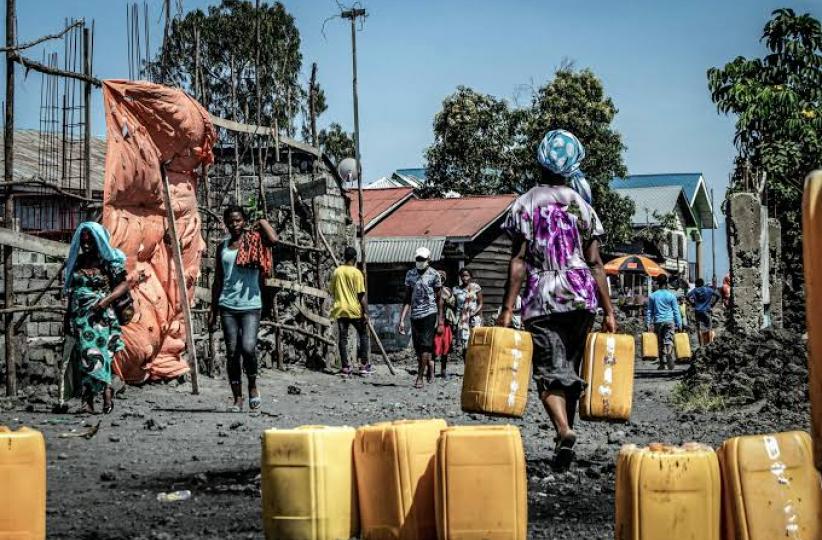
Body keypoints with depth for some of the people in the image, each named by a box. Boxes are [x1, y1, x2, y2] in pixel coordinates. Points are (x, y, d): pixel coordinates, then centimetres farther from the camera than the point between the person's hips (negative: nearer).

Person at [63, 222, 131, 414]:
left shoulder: (108, 262, -1)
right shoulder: (77, 261, 14)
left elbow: (124, 284, -4)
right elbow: (71, 291, 20)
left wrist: (107, 299, -19)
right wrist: (67, 317, 19)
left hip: (99, 316, -4)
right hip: (78, 317, 4)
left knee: (96, 354, -16)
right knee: (83, 357, -1)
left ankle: (107, 392, -14)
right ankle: (88, 401, -3)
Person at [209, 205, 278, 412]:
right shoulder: (223, 247, 13)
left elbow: (273, 240, -21)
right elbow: (218, 280, 18)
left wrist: (262, 223, -4)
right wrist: (213, 310, 15)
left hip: (250, 304, -3)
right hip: (228, 305, 4)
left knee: (248, 347, -18)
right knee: (232, 352, 2)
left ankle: (252, 386, 6)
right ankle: (237, 398, 9)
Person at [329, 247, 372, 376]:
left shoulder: (336, 272, 4)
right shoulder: (356, 272, -10)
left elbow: (332, 292, 10)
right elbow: (361, 295, -11)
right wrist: (366, 312, -8)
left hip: (340, 310, 4)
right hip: (355, 310, -4)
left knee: (343, 338, 6)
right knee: (363, 335, 11)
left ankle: (345, 367, 5)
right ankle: (364, 365, 8)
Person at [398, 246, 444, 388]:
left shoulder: (434, 275, 0)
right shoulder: (410, 274, 10)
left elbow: (439, 299, 3)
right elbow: (407, 299, 11)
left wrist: (440, 320, -2)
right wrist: (402, 319, 4)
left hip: (429, 314, -4)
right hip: (415, 315, 4)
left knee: (425, 346, -10)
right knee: (417, 347, 5)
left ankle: (419, 377, -9)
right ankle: (429, 366, 29)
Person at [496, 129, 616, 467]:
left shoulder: (526, 205, 0)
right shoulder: (582, 206, 8)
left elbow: (519, 259, -6)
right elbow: (594, 263, 5)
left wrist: (507, 308, -7)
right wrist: (608, 310, 8)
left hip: (542, 299, -3)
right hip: (581, 298, 3)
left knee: (549, 370, -6)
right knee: (571, 369, 13)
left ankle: (563, 430, -30)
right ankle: (564, 439, 17)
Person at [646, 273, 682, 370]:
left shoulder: (652, 296, 4)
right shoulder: (671, 295, -1)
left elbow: (649, 311, 8)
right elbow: (676, 311, 3)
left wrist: (648, 324, 13)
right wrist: (679, 324, 8)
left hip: (658, 322, 1)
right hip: (669, 321, -1)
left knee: (660, 342, 8)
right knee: (669, 341, -5)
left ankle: (663, 363, 10)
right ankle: (669, 355, -30)